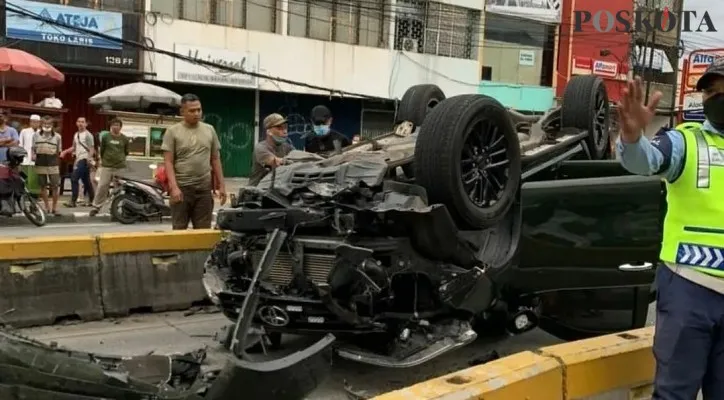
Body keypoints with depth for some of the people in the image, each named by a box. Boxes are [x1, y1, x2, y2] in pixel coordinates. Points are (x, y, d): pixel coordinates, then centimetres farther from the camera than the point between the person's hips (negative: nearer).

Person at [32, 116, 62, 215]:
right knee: (43, 186, 9)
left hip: (53, 164, -2)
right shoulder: (37, 135, 6)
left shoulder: (57, 136, 4)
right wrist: (33, 155, -7)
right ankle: (47, 207, 21)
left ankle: (54, 207, 7)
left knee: (55, 186, -4)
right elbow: (33, 148, 12)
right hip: (40, 164, 2)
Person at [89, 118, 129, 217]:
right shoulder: (105, 137, 3)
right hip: (106, 166, 0)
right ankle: (96, 207, 5)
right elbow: (101, 150, 13)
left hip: (120, 167, 0)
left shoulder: (125, 139, 4)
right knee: (101, 187, -2)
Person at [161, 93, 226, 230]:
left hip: (204, 189, 3)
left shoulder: (209, 130, 10)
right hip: (181, 188, -3)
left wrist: (221, 185, 7)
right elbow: (168, 162, -5)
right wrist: (174, 187, -16)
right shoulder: (173, 131, -1)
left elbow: (215, 160, 13)